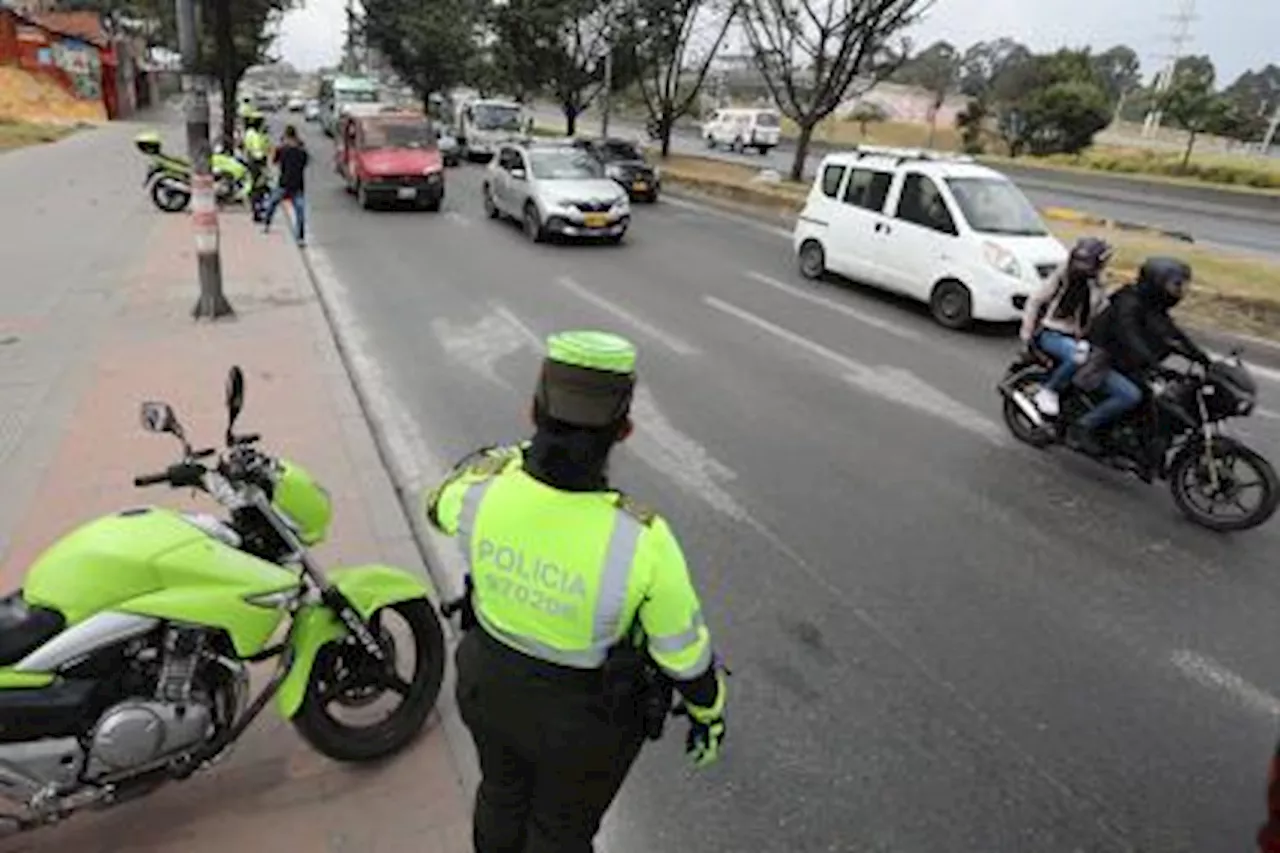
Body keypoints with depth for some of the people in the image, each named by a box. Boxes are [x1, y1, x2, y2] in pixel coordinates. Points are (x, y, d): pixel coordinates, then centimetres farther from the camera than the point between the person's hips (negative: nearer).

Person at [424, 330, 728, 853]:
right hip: (586, 713, -3)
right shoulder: (640, 541, -37)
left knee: (504, 790, 34)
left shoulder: (486, 486, -26)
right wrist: (709, 716, 0)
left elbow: (443, 506, 1)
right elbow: (684, 652, -20)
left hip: (493, 682, 4)